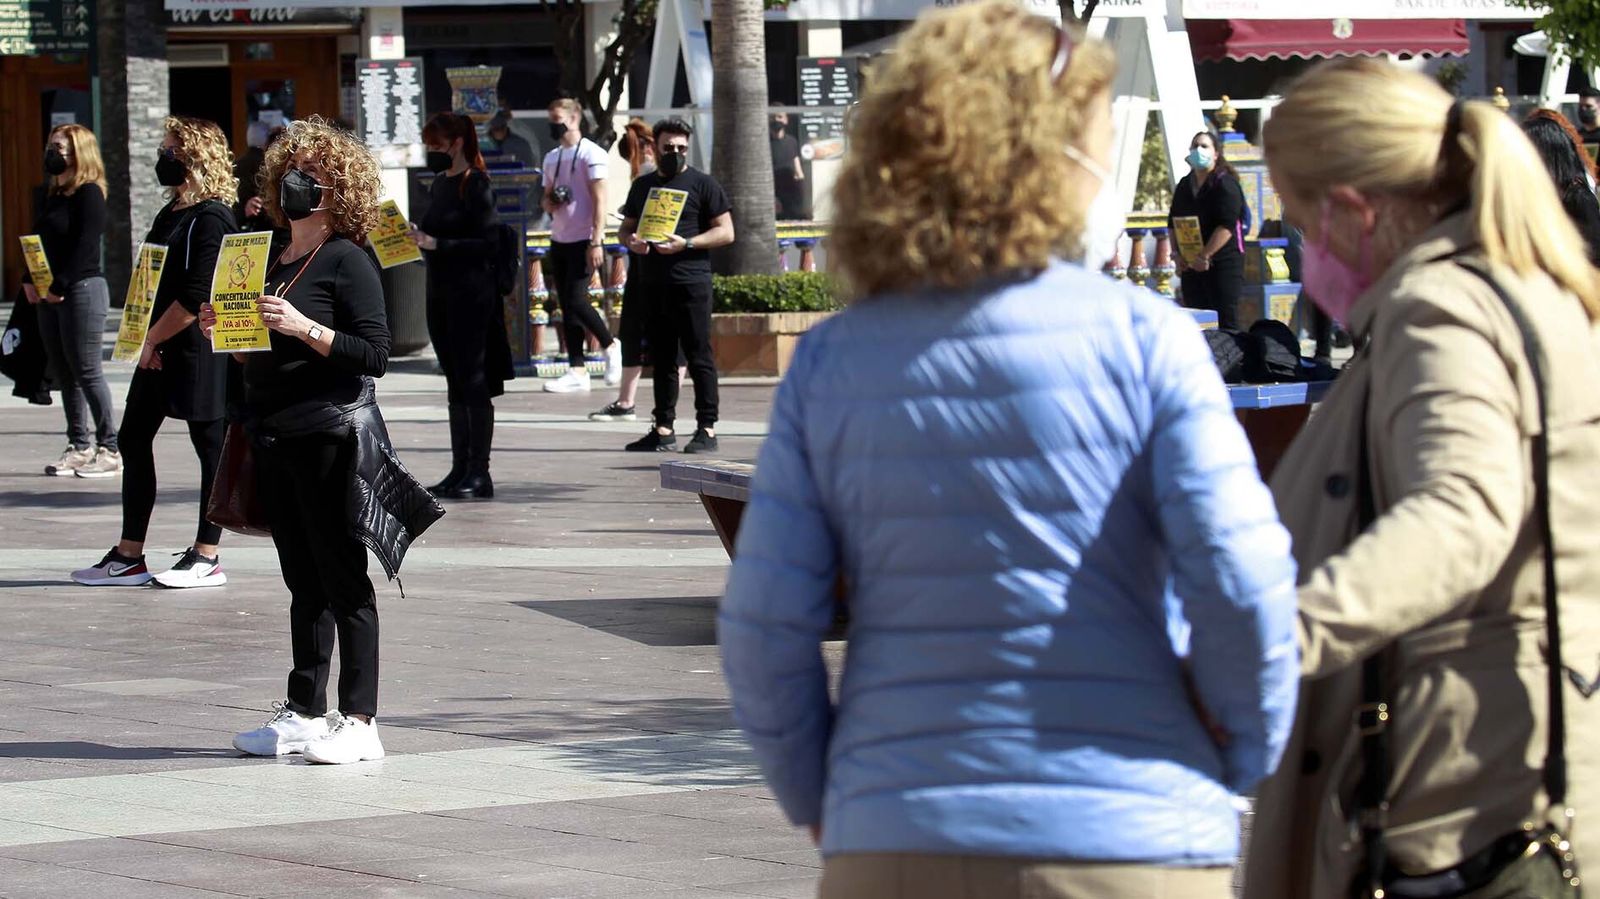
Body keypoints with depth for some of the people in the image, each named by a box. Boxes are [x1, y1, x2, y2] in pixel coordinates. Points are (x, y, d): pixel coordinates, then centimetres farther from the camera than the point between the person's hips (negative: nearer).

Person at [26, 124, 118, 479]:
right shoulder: (54, 196, 16)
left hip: (82, 290, -9)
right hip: (50, 295, 9)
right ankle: (80, 447, 14)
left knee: (86, 371, -8)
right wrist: (29, 281, 3)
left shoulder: (88, 194, -10)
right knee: (65, 373, 9)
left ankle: (110, 449, -3)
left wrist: (60, 286, -19)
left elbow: (86, 245, -17)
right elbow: (37, 241, 17)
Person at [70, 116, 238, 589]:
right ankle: (128, 557, 16)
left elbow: (197, 297, -20)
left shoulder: (211, 218, -15)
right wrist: (146, 339, 4)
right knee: (133, 441, 10)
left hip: (199, 351, -10)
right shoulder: (171, 214, 14)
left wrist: (153, 339, -12)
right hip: (158, 352, 10)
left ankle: (206, 558, 7)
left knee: (211, 448, 0)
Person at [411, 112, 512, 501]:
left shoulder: (475, 184, -10)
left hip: (471, 293, -8)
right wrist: (418, 238, 1)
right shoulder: (439, 183, 13)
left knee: (473, 381, -6)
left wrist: (437, 244, -20)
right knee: (456, 382, 11)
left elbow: (486, 243, -16)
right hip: (440, 291, 8)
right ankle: (460, 469, 15)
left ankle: (479, 473, -4)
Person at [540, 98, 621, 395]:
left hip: (584, 240, -7)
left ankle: (611, 346, 8)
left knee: (576, 300, -14)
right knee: (567, 305, 4)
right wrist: (551, 202, -1)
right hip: (559, 239, 7)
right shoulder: (552, 158, 16)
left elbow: (599, 200, -11)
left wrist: (596, 242, -18)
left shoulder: (590, 154, -6)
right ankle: (577, 371, 5)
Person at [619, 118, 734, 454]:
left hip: (690, 283, -6)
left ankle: (707, 429, -6)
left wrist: (685, 244, -15)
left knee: (698, 356, -6)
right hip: (652, 285, 6)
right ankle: (663, 429, 14)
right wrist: (631, 241, 0)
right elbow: (625, 227, 24)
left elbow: (725, 232, -2)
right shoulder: (643, 186, 18)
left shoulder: (702, 184, 2)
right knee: (662, 359, 10)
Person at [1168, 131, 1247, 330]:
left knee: (1225, 321, -11)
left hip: (1223, 261, -7)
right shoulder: (1185, 185, 15)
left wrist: (1204, 256, -19)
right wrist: (1177, 254, 2)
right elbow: (1173, 224, 17)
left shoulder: (1225, 184, -6)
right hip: (1190, 266, 7)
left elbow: (1227, 225, -16)